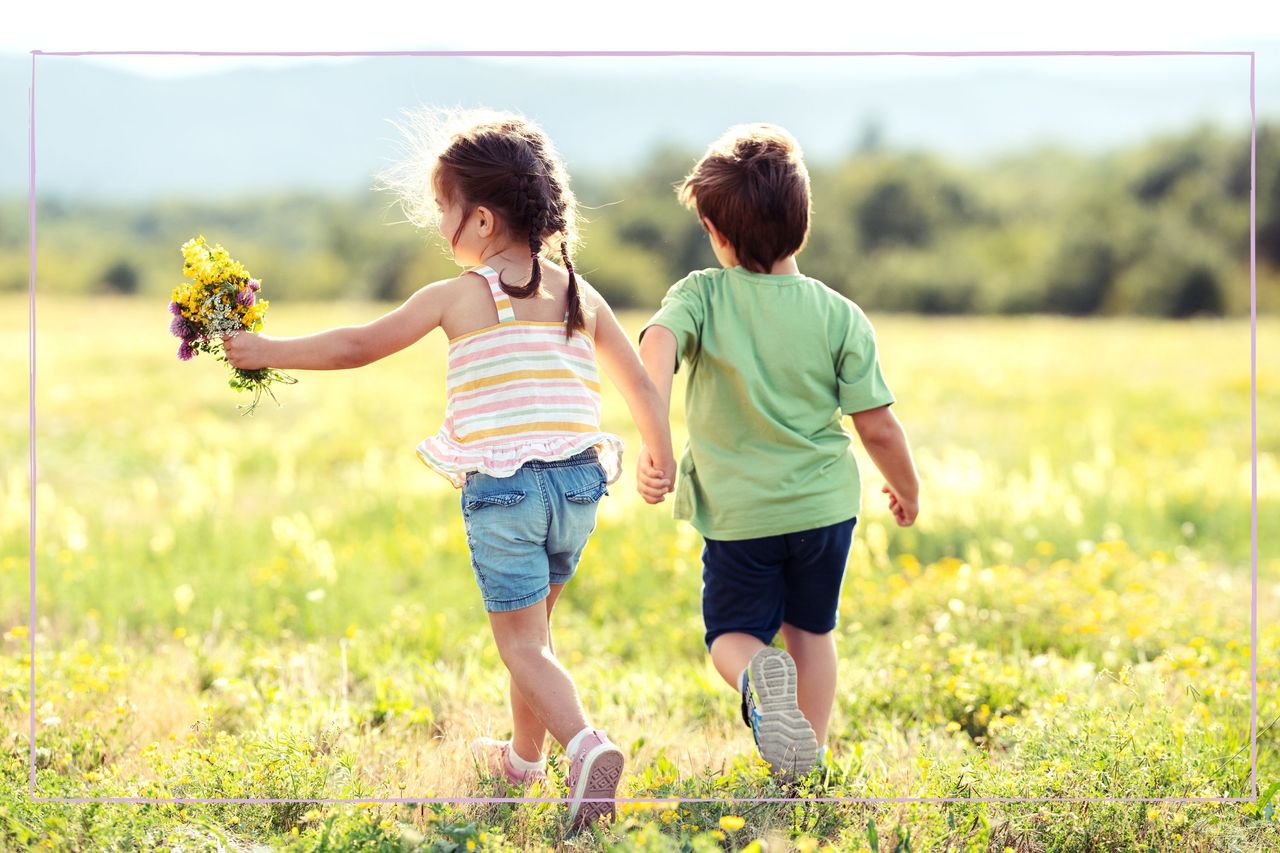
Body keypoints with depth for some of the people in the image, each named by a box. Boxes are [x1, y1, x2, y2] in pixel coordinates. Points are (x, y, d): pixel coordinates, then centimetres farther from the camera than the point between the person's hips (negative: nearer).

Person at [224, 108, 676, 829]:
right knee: (535, 625, 23)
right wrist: (662, 459, 30)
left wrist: (269, 351, 13)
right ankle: (525, 756, 35)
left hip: (500, 489, -5)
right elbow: (641, 384, 14)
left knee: (523, 645, -1)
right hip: (580, 483, 5)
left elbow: (359, 346, 1)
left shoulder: (459, 298, -5)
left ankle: (586, 746, -24)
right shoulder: (581, 296, 7)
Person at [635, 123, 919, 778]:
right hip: (824, 506, 2)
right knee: (811, 630, 23)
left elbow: (658, 345, -31)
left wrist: (654, 446, -39)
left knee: (731, 634, 14)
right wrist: (906, 490, 14)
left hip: (737, 514, -2)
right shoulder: (838, 316, -7)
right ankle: (805, 756, 23)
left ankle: (759, 673, -19)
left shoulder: (700, 296, -9)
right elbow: (878, 427, -5)